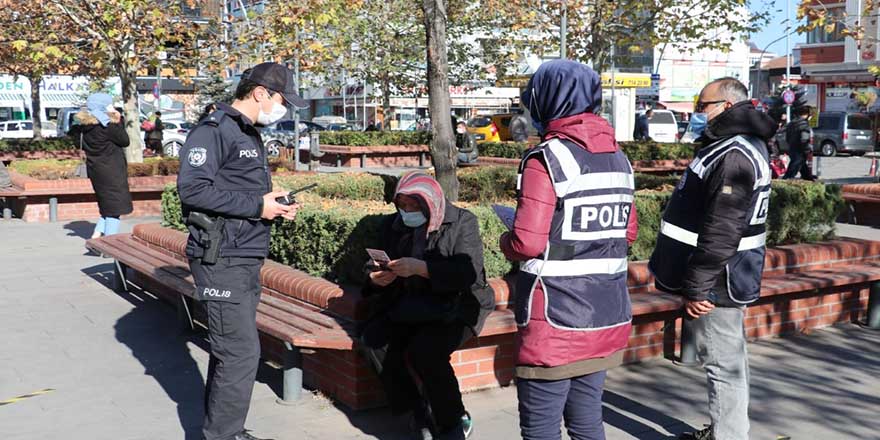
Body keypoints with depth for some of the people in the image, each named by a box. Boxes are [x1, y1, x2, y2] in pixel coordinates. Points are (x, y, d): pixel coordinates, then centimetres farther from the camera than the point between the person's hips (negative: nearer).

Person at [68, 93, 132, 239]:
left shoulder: (86, 125, 4)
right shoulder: (107, 125, -17)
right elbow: (124, 141, -11)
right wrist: (119, 122, -4)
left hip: (95, 169, 8)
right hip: (111, 171, -8)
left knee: (106, 205, 21)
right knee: (115, 207, -1)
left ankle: (97, 234, 14)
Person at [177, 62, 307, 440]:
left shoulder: (250, 134, 19)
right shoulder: (214, 129, -11)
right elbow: (192, 188, -21)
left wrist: (274, 206, 6)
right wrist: (256, 206, -19)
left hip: (247, 259, 9)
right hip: (222, 259, -9)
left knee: (231, 350, 15)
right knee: (241, 353, -9)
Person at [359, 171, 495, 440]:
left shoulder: (463, 222, -6)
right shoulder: (393, 225, 10)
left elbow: (468, 271, -20)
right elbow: (384, 268, 15)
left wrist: (421, 267, -32)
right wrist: (377, 279, -11)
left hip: (456, 306, -5)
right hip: (409, 306, 5)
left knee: (425, 350, -31)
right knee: (374, 338, -22)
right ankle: (417, 410, -6)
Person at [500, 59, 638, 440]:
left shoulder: (546, 158, -14)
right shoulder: (618, 157, 9)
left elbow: (527, 243, -20)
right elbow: (628, 232, 15)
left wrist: (506, 242, 1)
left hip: (555, 322, -7)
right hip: (606, 317, 7)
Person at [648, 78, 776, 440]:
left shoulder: (733, 156, -22)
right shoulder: (740, 144, 13)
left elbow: (721, 232, -27)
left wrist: (697, 286, -23)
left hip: (717, 283, -11)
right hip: (726, 276, 11)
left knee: (723, 363, -2)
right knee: (728, 359, 20)